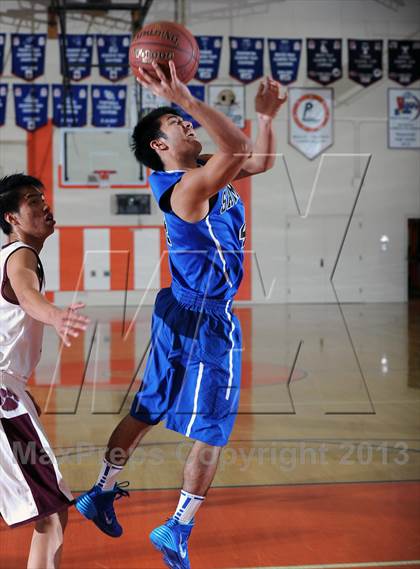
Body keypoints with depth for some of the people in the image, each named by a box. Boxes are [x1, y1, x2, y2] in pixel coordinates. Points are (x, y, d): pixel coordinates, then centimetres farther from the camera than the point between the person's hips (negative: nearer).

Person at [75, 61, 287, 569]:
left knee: (146, 410, 19)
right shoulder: (189, 186, -21)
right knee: (211, 433, 0)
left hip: (183, 315, 10)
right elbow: (237, 148, -39)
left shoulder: (202, 173, 8)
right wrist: (186, 99, -39)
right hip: (205, 320, -10)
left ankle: (102, 492, 31)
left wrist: (267, 114, 4)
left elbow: (258, 160, 18)